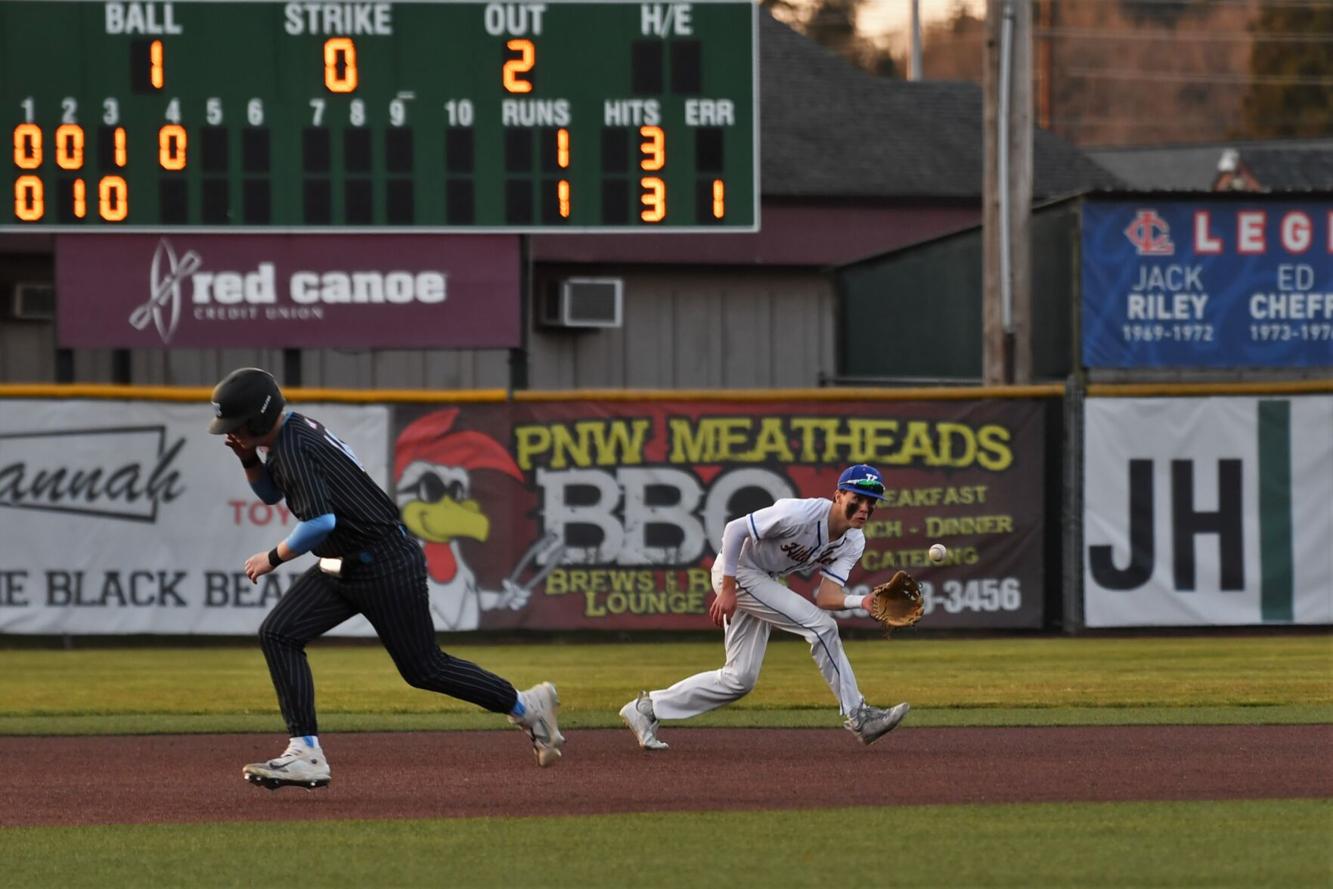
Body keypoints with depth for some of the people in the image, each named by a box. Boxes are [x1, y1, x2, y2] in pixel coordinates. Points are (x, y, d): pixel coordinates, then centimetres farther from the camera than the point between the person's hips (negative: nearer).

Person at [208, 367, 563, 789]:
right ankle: (306, 754, -7)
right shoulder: (291, 433, 8)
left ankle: (527, 706, 19)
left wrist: (273, 557, -18)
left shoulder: (294, 447, -22)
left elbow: (321, 522, -31)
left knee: (423, 667, 0)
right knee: (278, 634, -3)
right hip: (342, 566, 10)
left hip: (387, 566, -10)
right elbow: (270, 492, 25)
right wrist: (249, 458, 6)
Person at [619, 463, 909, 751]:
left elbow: (826, 597, -13)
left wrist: (863, 602, -33)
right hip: (738, 571, -9)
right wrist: (727, 590, -24)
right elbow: (735, 529, -24)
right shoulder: (801, 514, -28)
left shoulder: (853, 543, -4)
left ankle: (648, 708, 16)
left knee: (740, 679, 8)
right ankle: (857, 717, -10)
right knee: (820, 626, -17)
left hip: (763, 580, 9)